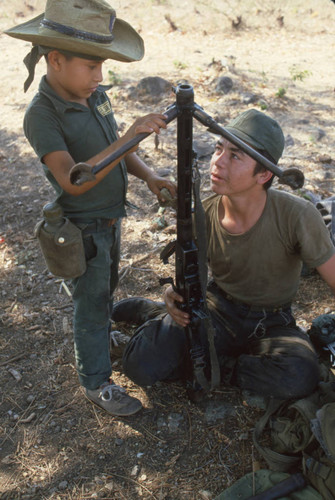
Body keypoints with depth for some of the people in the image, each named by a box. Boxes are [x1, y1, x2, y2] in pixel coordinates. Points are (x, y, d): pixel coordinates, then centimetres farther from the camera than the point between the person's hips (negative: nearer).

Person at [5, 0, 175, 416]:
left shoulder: (95, 97, -1)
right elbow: (72, 180, -37)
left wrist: (149, 176, -10)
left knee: (105, 292, 25)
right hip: (83, 229, -7)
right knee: (91, 304, 8)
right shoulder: (41, 116, -25)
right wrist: (130, 135, -43)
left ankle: (100, 345, 51)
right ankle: (96, 383, 28)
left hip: (110, 220, 7)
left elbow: (118, 151, 9)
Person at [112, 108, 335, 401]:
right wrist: (177, 297, -22)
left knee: (300, 377, -32)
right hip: (218, 309, 1)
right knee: (142, 366, -19)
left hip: (271, 322, 0)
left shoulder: (296, 216, -24)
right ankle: (157, 315, 13)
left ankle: (207, 365, -8)